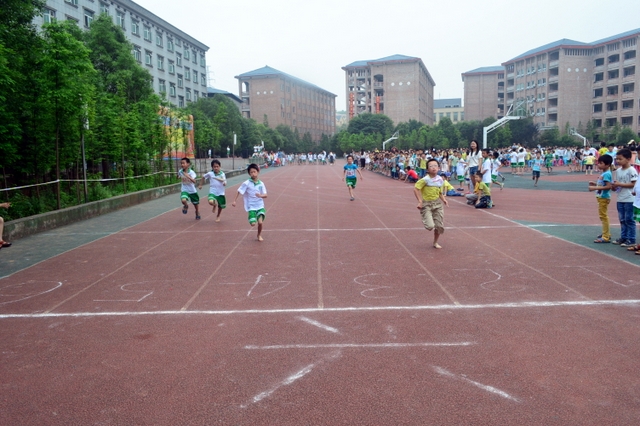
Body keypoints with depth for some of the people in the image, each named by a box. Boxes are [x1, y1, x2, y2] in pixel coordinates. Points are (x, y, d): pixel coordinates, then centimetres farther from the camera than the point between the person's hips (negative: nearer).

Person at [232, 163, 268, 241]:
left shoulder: (261, 184, -1)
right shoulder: (246, 183, -8)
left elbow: (265, 195, -1)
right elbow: (239, 191, -4)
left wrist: (261, 195, -22)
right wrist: (234, 201, -9)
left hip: (260, 206, 1)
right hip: (251, 207, -1)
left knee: (260, 222, -11)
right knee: (253, 223, -11)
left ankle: (259, 235, 18)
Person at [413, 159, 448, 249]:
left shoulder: (440, 180, 2)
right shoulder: (425, 179, -16)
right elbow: (416, 189, -16)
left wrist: (443, 199, -3)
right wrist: (420, 201, -21)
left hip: (437, 204, 5)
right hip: (426, 204, -5)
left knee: (439, 226, 6)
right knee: (430, 226, -16)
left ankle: (435, 242, 29)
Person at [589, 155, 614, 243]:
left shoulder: (606, 174, -19)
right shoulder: (604, 173, 11)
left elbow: (608, 186, -27)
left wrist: (595, 188, -28)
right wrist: (595, 184, 9)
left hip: (604, 197, -11)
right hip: (601, 197, 11)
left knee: (603, 216, -7)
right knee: (603, 216, 20)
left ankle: (606, 237, -3)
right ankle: (606, 233, 32)